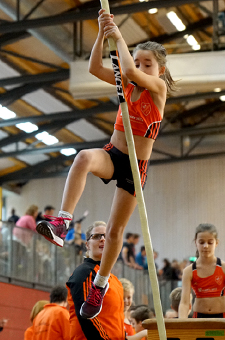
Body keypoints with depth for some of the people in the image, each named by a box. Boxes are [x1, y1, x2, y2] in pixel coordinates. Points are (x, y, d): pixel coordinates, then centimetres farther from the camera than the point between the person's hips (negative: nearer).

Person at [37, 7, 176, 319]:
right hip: (112, 154, 3)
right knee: (83, 157, -36)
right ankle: (62, 222, -44)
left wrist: (119, 35, -20)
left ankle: (101, 283, 26)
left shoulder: (159, 88, -11)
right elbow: (95, 68, -10)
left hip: (136, 166, -3)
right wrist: (103, 33, -20)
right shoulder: (127, 84, 3)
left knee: (115, 229, 4)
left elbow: (131, 71, -30)